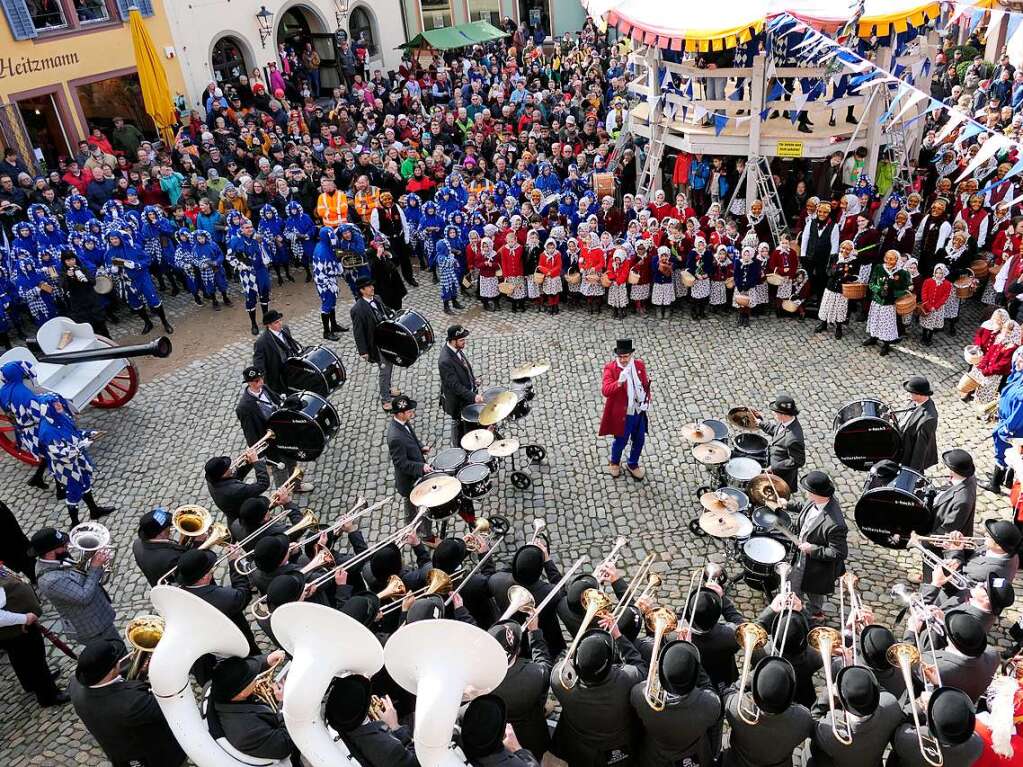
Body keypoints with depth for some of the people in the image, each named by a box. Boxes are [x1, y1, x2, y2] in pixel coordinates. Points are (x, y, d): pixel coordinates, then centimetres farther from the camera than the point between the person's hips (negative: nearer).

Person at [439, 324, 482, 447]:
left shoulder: (457, 349, -8)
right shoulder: (445, 361, -34)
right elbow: (455, 386, -31)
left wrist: (473, 379, -2)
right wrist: (473, 396, -33)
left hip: (468, 393, 8)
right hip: (457, 401, -8)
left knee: (468, 424, 26)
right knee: (459, 426, 15)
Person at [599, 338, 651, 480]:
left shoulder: (639, 365, -5)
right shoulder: (610, 368, -19)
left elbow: (645, 385, 9)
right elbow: (605, 391, -31)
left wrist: (647, 401, -4)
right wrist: (619, 382, -46)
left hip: (639, 411, 4)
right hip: (622, 414, -4)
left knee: (639, 440, 20)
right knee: (621, 441, 15)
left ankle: (632, 465, 46)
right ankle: (614, 463, 46)